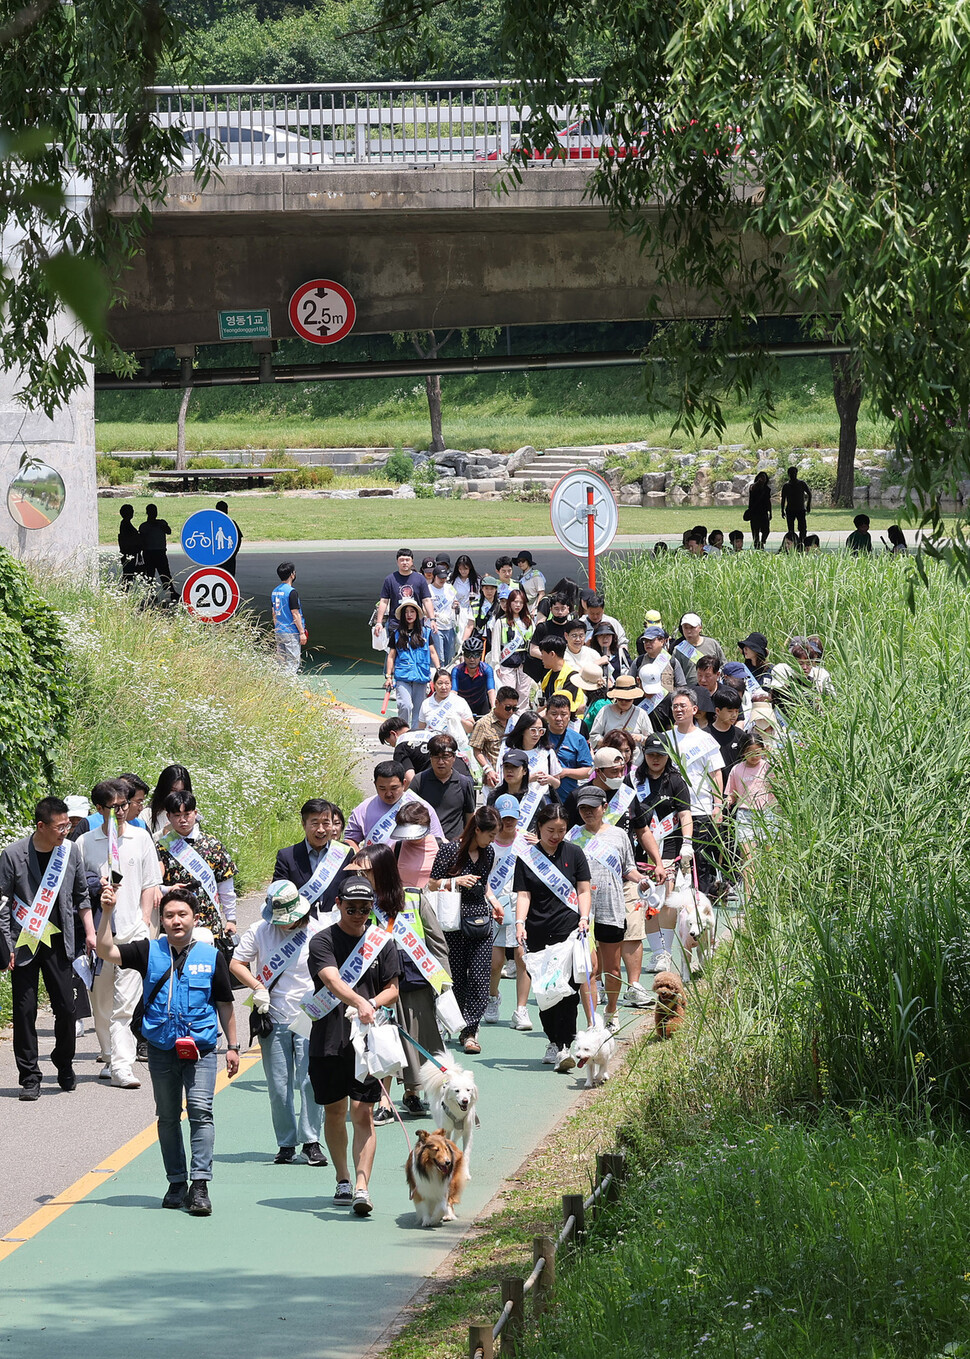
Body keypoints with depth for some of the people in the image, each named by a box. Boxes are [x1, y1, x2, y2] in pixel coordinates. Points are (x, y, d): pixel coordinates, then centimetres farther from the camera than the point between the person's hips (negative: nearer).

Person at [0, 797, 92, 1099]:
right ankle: (29, 1078, 5)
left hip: (58, 942, 3)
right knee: (25, 1011, -2)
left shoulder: (71, 852, 3)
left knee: (66, 1008, 2)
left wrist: (89, 933, 10)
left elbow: (82, 896, 14)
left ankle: (65, 1067, 23)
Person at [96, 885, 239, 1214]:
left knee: (200, 1110, -13)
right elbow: (107, 952, -6)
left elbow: (224, 1004, 12)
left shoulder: (211, 956, 4)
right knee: (167, 1117, 9)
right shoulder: (149, 952, 4)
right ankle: (177, 1183, 20)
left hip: (201, 1048, -2)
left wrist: (232, 1046, 12)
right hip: (162, 1049, 2)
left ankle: (199, 1185, -15)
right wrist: (107, 913, -16)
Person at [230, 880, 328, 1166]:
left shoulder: (318, 932, -3)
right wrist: (257, 988, -5)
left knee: (309, 1081, -8)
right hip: (273, 1020, 2)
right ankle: (286, 1144, 14)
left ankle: (311, 1141, 1)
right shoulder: (259, 932, 2)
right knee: (278, 1086, 4)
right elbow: (236, 964, 10)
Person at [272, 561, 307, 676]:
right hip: (291, 632, -8)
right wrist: (302, 632, -11)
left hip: (279, 632, 8)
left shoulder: (274, 592, 10)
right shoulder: (291, 591, -14)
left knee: (281, 663, 12)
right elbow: (295, 614, -15)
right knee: (293, 662, -5)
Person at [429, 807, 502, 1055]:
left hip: (481, 921, 4)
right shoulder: (450, 851, -8)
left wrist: (494, 902, 12)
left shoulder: (488, 853, 10)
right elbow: (433, 884, -4)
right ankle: (468, 1029, 16)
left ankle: (469, 1031, -6)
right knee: (458, 976, 1)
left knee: (480, 977, -7)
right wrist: (457, 881, -18)